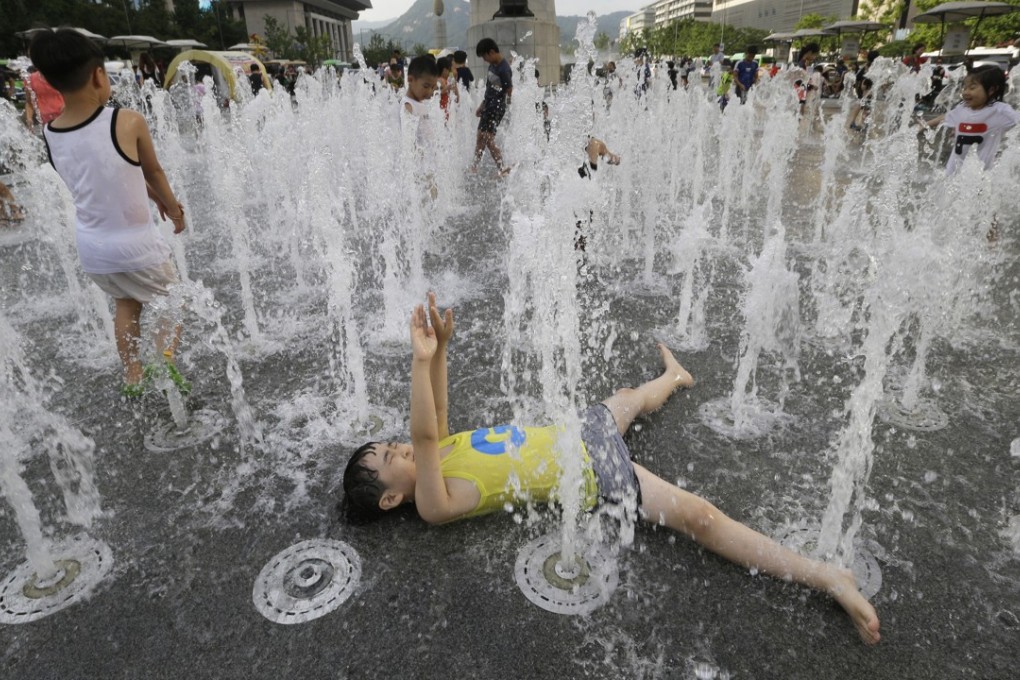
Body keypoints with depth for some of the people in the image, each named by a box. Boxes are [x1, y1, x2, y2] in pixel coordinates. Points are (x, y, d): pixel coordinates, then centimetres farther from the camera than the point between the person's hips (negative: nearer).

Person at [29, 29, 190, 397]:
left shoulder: (48, 135, -3)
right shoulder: (128, 122, -18)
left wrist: (156, 198, 21)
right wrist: (173, 207, 16)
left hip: (91, 246, 5)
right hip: (136, 244, -5)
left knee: (126, 303, 28)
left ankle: (133, 377, 32)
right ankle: (166, 361, 0)